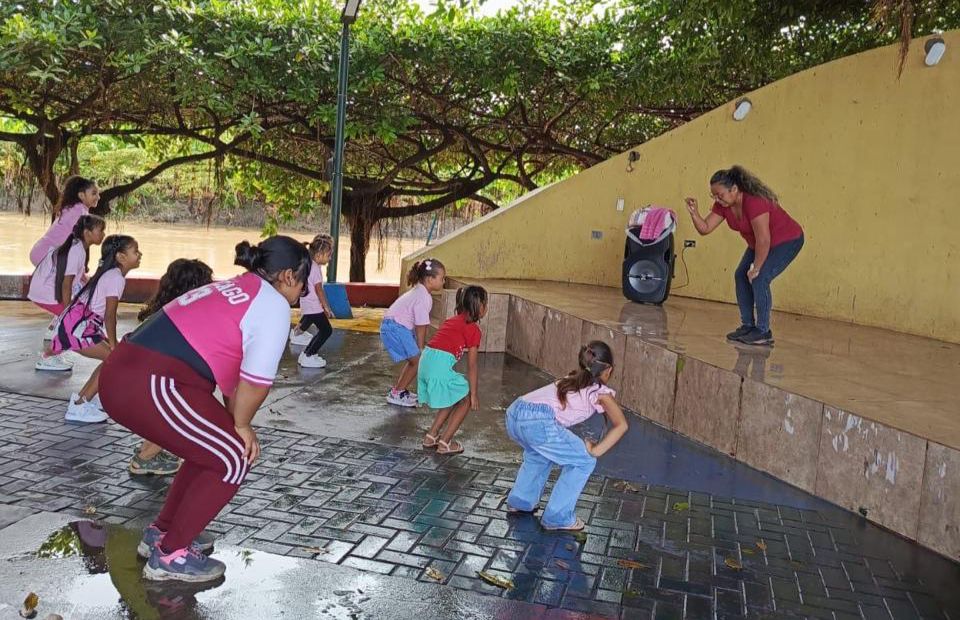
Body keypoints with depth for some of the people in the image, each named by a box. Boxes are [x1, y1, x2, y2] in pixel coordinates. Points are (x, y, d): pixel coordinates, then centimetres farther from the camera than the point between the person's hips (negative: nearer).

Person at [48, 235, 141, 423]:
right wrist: (113, 343, -8)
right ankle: (79, 406, -10)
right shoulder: (116, 278, -15)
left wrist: (111, 341, 13)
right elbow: (109, 315, -17)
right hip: (76, 328, -10)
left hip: (75, 324, 10)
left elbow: (104, 313, 16)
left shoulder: (110, 274, 15)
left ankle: (83, 397, 21)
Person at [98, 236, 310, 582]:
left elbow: (231, 373, 25)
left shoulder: (233, 289, 24)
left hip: (121, 374, 10)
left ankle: (160, 533, 32)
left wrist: (235, 425, 21)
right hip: (153, 387, -10)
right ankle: (170, 556, 10)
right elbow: (256, 382, -8)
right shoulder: (273, 304, -4)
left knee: (212, 448, 22)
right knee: (233, 459, 2)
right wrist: (241, 425, 8)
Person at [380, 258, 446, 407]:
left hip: (400, 327, 10)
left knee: (413, 359, 17)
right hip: (395, 328, -10)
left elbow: (422, 325, 11)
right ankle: (396, 394, 3)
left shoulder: (419, 291, 11)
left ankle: (398, 389, 27)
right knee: (417, 360, -5)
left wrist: (422, 346, 11)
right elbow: (420, 326, -17)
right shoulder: (424, 297, -21)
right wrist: (421, 349, -9)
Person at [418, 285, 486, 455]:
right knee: (465, 401, 11)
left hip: (425, 360, 8)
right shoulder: (474, 330, 1)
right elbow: (471, 366, 0)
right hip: (441, 364, -8)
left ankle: (431, 436, 27)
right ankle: (444, 443, 9)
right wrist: (473, 394, 6)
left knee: (453, 398, 26)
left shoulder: (452, 320, 23)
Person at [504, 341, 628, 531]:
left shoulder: (569, 380, 32)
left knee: (540, 453, 37)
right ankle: (558, 517, 17)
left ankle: (519, 502, 40)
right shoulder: (601, 391, 14)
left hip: (513, 413, 7)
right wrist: (596, 450, 3)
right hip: (539, 422, -7)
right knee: (584, 461, 14)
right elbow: (621, 425, 2)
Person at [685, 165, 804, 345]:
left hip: (787, 241, -9)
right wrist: (694, 213, -26)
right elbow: (705, 229, -9)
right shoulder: (723, 204, -10)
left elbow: (764, 239, -33)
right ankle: (748, 326, 10)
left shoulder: (754, 202, -35)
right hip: (761, 243, 9)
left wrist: (756, 267, -23)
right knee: (741, 275, 1)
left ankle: (764, 332, -11)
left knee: (759, 278, -20)